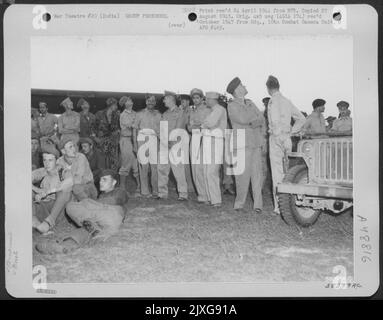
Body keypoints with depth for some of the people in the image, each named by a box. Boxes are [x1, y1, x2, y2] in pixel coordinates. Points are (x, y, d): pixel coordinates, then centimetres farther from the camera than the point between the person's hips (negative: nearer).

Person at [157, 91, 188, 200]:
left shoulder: (179, 112, 1)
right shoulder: (165, 114, 20)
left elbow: (178, 129, -7)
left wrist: (172, 141, -15)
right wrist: (161, 139, 4)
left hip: (175, 144, -6)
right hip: (164, 145, 6)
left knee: (178, 170, -7)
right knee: (161, 169, 3)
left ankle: (182, 194, -1)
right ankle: (162, 193, 11)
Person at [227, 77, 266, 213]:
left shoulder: (250, 103, 17)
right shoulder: (232, 106, -2)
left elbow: (262, 119, 16)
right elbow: (243, 120, -15)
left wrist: (262, 136, 3)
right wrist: (256, 119, 2)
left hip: (256, 143, 5)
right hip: (242, 144, -5)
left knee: (257, 174, 0)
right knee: (243, 175, -5)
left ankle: (258, 204, 4)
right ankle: (239, 203, 8)